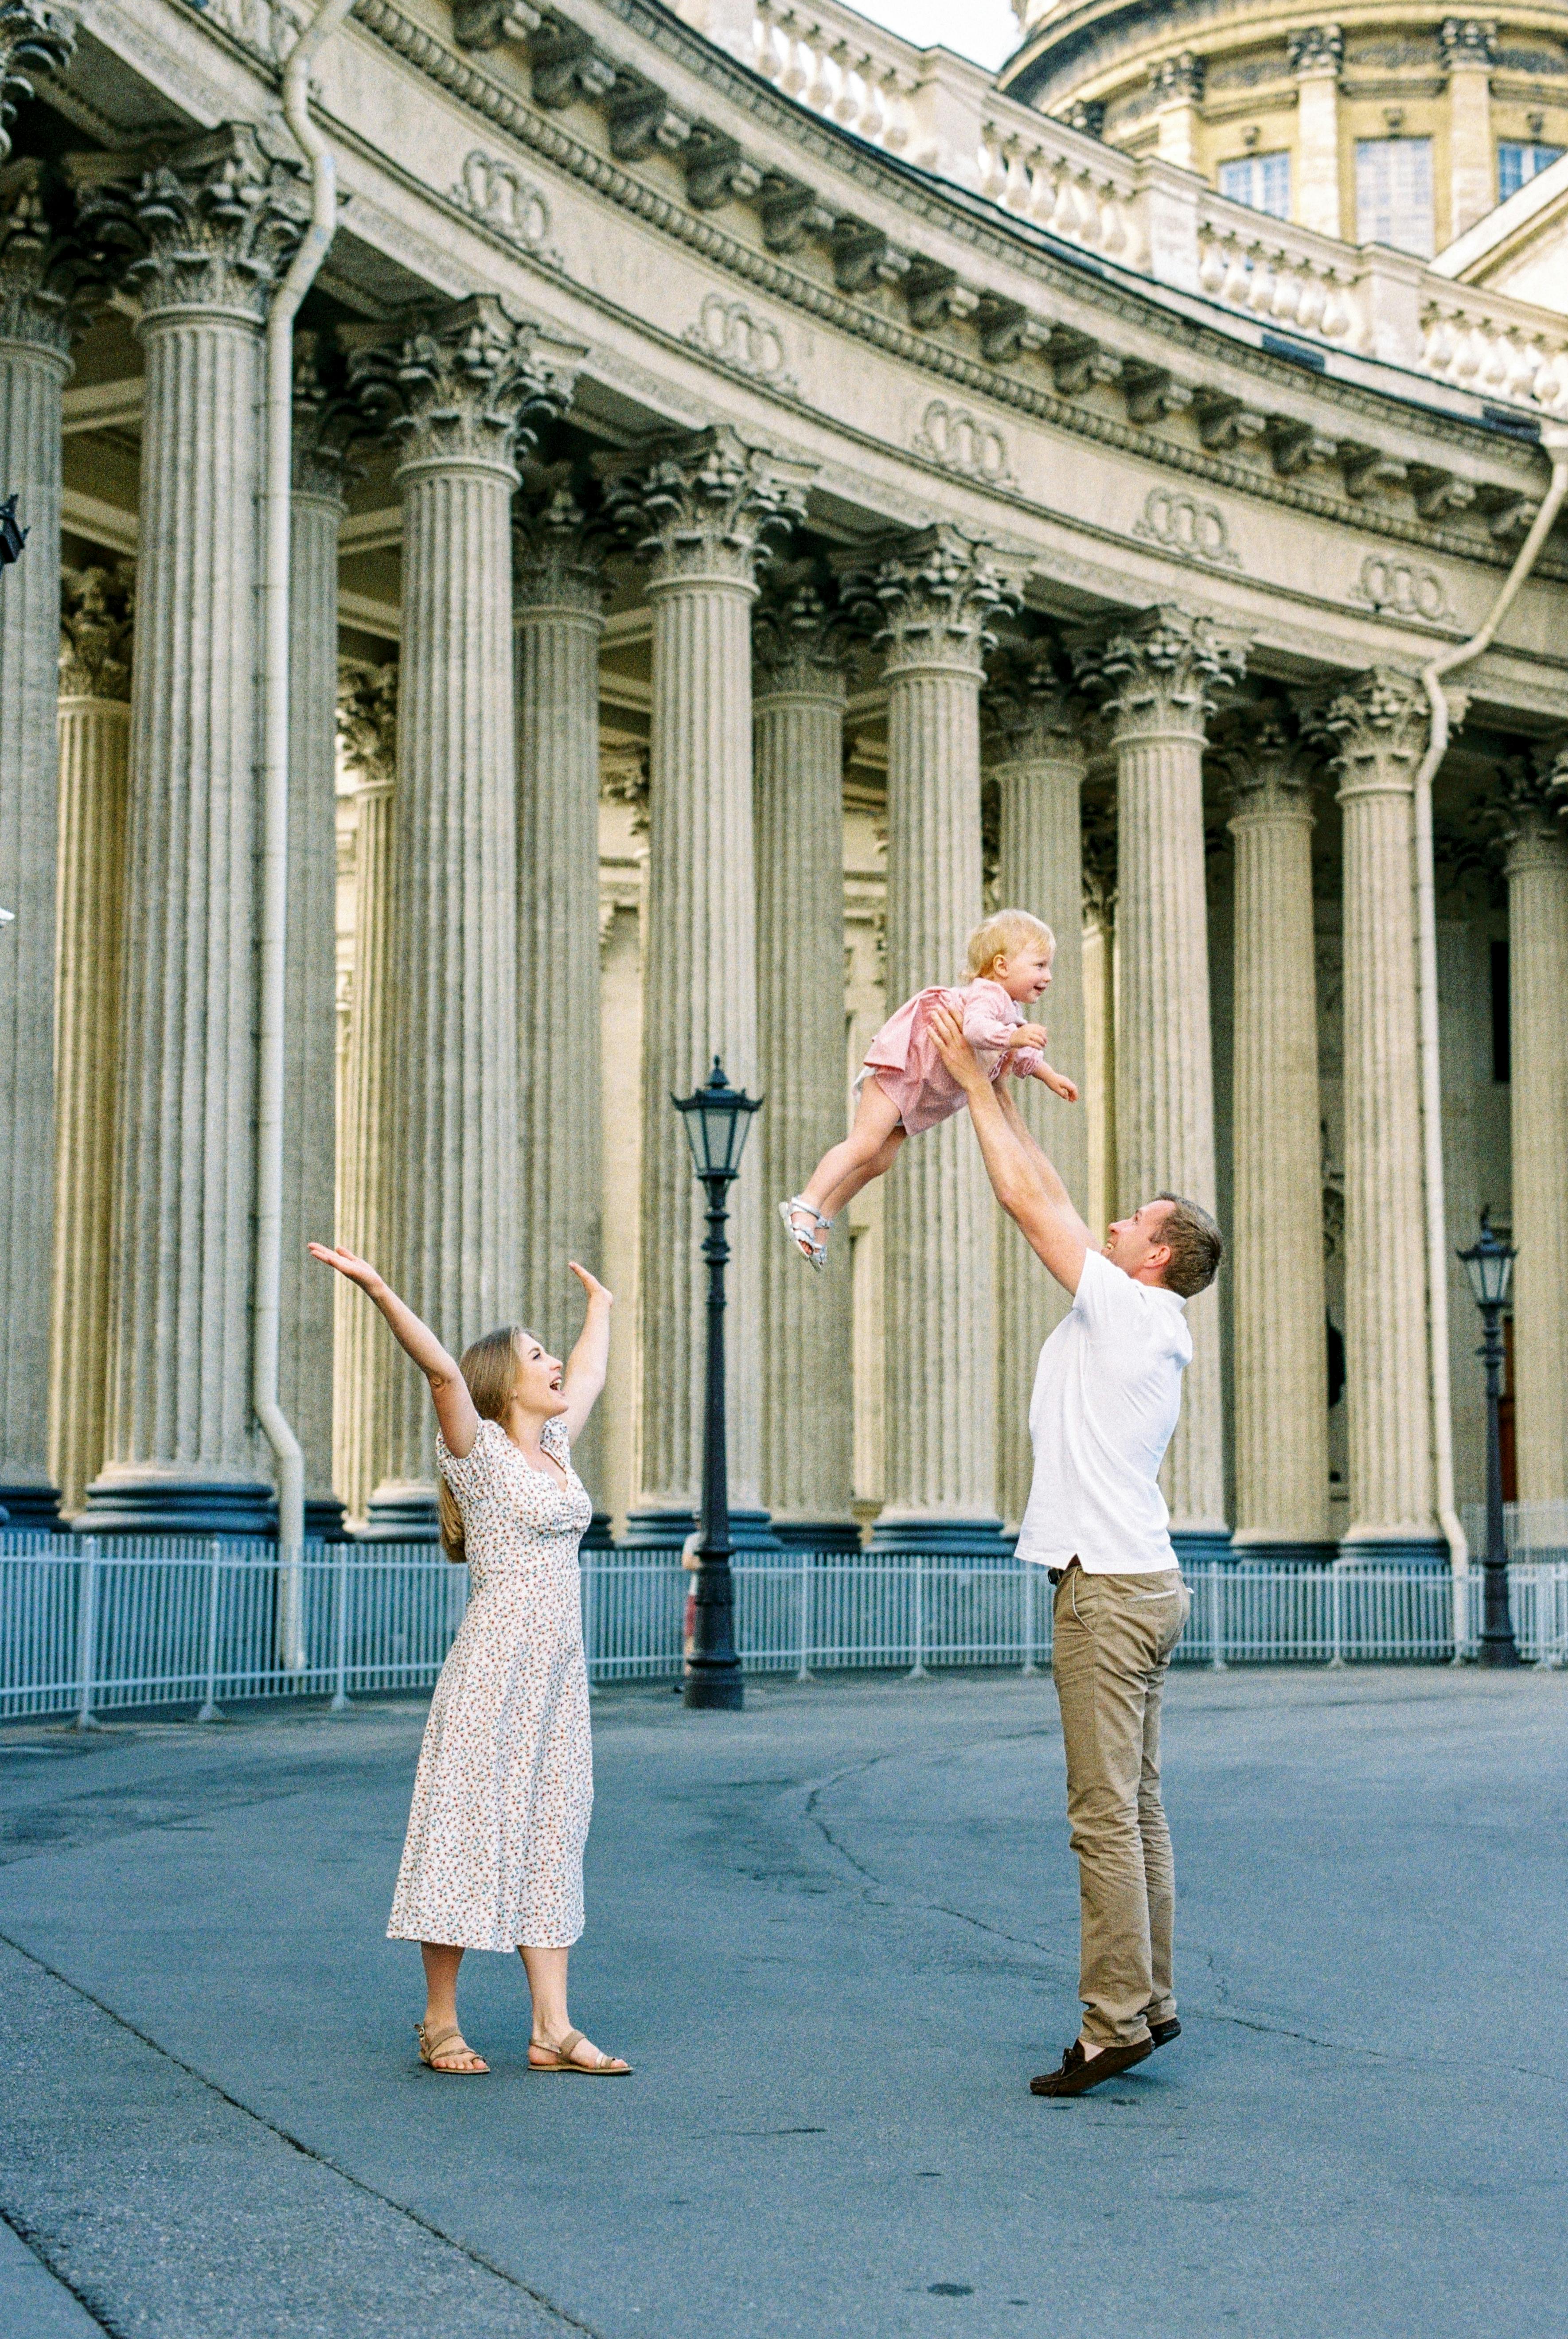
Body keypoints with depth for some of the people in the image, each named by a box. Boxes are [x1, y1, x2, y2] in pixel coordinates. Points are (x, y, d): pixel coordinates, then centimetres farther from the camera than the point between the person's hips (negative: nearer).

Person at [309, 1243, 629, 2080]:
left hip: (558, 1673, 7)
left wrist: (600, 1308, 46)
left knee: (548, 1837, 6)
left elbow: (588, 1377, 32)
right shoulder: (478, 1448, -5)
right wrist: (376, 1289, -32)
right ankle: (439, 2025, 7)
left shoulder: (554, 1447, 14)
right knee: (467, 1827, -2)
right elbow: (442, 1370, -21)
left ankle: (552, 2029, 8)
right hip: (493, 1665, -7)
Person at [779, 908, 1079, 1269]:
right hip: (901, 1067, -11)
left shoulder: (1011, 1012, 13)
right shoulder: (988, 995, -21)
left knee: (879, 1161, 9)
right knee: (866, 1143, -20)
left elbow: (1019, 1056, 34)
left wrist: (1049, 1075, 30)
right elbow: (975, 1029, -43)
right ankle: (805, 1207, -23)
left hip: (919, 1097, 11)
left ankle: (822, 1217, 16)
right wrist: (1013, 1036, -55)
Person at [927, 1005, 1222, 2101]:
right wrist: (997, 1092, 22)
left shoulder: (1128, 1310, -10)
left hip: (1111, 1589, -10)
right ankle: (1151, 2000, 16)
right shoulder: (1139, 1323, 15)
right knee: (1137, 1805, 11)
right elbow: (1047, 1201, 21)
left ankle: (1114, 2021, -8)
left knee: (1106, 1812, -9)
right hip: (1140, 1583, 10)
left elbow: (1029, 1200, -9)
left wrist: (975, 1084, 0)